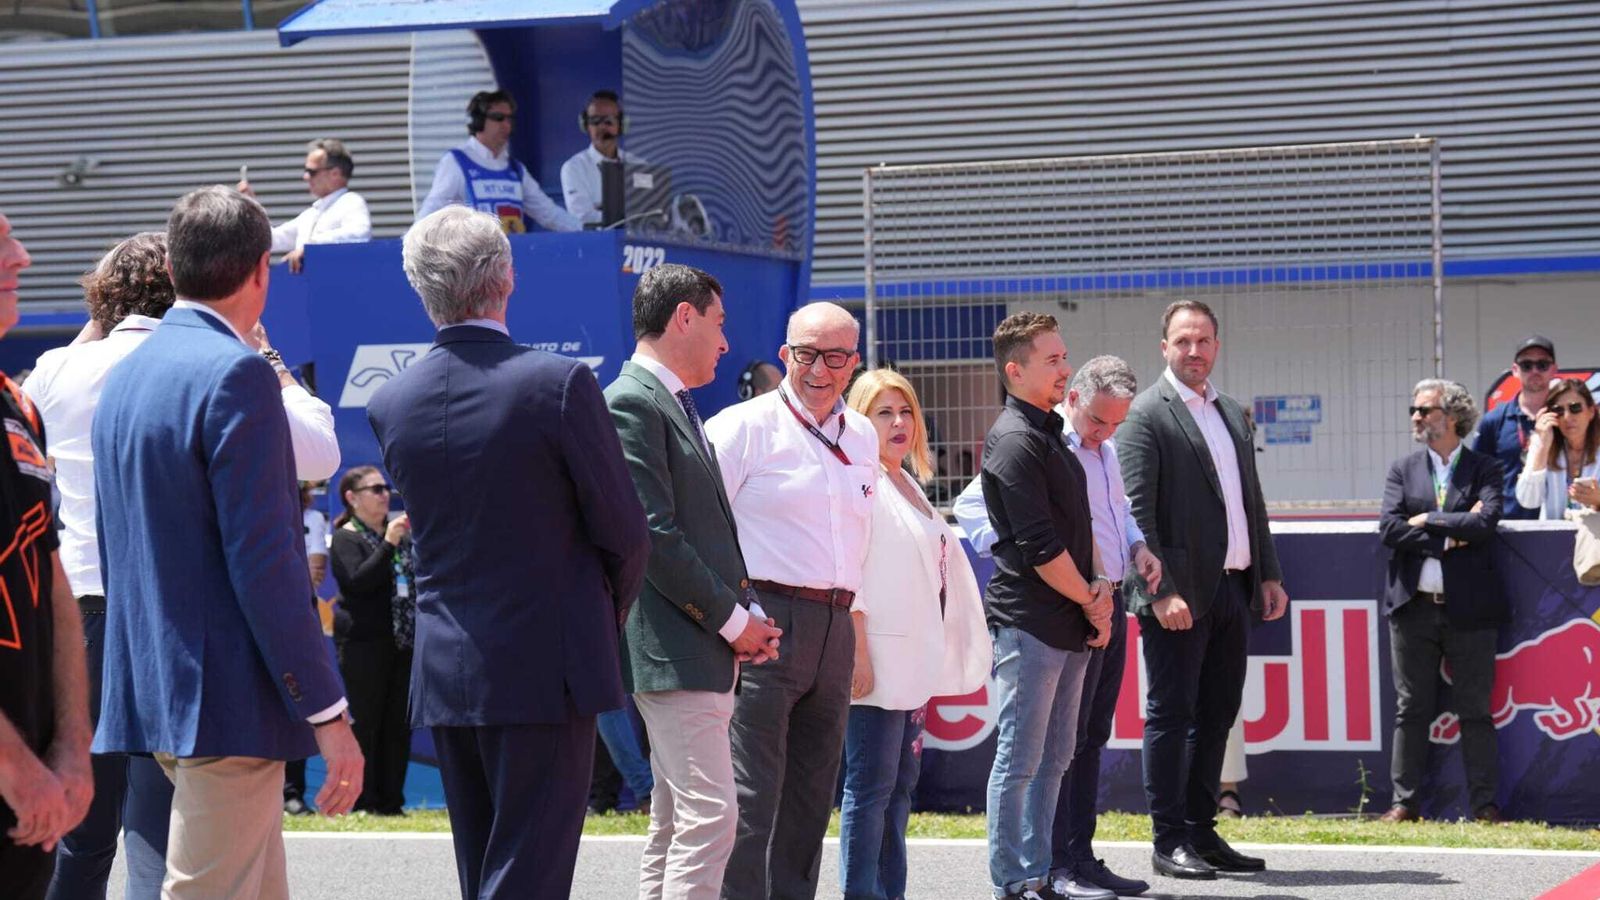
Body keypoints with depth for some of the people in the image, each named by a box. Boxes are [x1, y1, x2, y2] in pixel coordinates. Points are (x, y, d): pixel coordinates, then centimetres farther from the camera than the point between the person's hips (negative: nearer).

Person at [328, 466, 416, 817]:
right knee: (367, 723, -6)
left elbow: (419, 576, 24)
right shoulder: (345, 539, -2)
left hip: (403, 643, 6)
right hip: (365, 645, -6)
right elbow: (358, 581, -19)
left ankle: (391, 801, 10)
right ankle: (361, 803, -2)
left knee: (399, 724, 6)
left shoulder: (398, 531, 18)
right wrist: (388, 544, -22)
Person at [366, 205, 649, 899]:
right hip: (547, 670, -5)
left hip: (444, 675, 5)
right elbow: (625, 534, -6)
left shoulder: (389, 404, 1)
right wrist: (607, 616, 13)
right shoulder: (560, 383, -13)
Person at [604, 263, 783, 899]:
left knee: (674, 823, 12)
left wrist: (744, 614, 7)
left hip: (706, 647, 11)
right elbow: (652, 535, -19)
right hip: (676, 652, -11)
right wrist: (733, 617, -13)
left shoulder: (675, 404, 20)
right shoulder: (632, 402, -12)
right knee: (711, 816, -15)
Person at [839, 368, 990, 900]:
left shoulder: (908, 483, 19)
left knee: (900, 785, 11)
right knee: (871, 785, -8)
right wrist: (857, 649, -21)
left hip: (914, 658, 9)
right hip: (878, 657, -9)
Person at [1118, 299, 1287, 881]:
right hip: (1180, 594, -7)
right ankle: (1169, 841, 2)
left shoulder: (1231, 413, 17)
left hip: (1232, 588, 7)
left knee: (1215, 717, 11)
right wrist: (1161, 592, -19)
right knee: (1170, 717, -2)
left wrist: (1269, 574, 13)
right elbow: (1138, 512, -13)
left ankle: (1201, 832, 19)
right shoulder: (1144, 416, -7)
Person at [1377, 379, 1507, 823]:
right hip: (1414, 605, 2)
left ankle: (1484, 803, 7)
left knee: (1476, 710, 2)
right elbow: (1389, 529, -3)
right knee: (1411, 708, 5)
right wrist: (1450, 537, -10)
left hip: (1468, 607, -2)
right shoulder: (1403, 469, 10)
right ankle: (1405, 801, 10)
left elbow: (1486, 522, -13)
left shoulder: (1484, 469, 3)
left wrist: (1427, 520, -9)